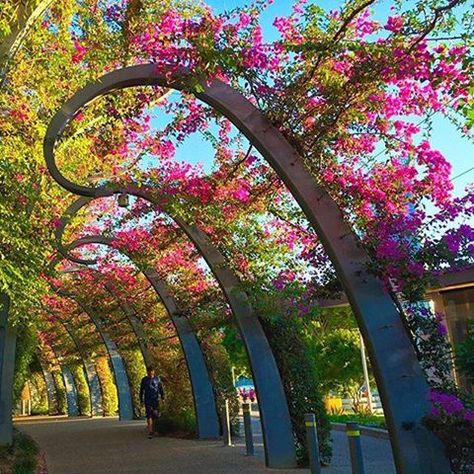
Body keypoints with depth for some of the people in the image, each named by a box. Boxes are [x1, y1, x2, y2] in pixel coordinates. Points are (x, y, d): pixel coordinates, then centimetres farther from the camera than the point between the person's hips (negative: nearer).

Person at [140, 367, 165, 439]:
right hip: (147, 400, -1)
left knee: (155, 414, 0)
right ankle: (150, 432, -10)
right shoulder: (144, 380, 5)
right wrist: (141, 400, 6)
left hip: (156, 399, 1)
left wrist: (163, 397, -1)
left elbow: (161, 388, 8)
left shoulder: (157, 379, 6)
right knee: (149, 416, -9)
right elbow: (141, 391, 9)